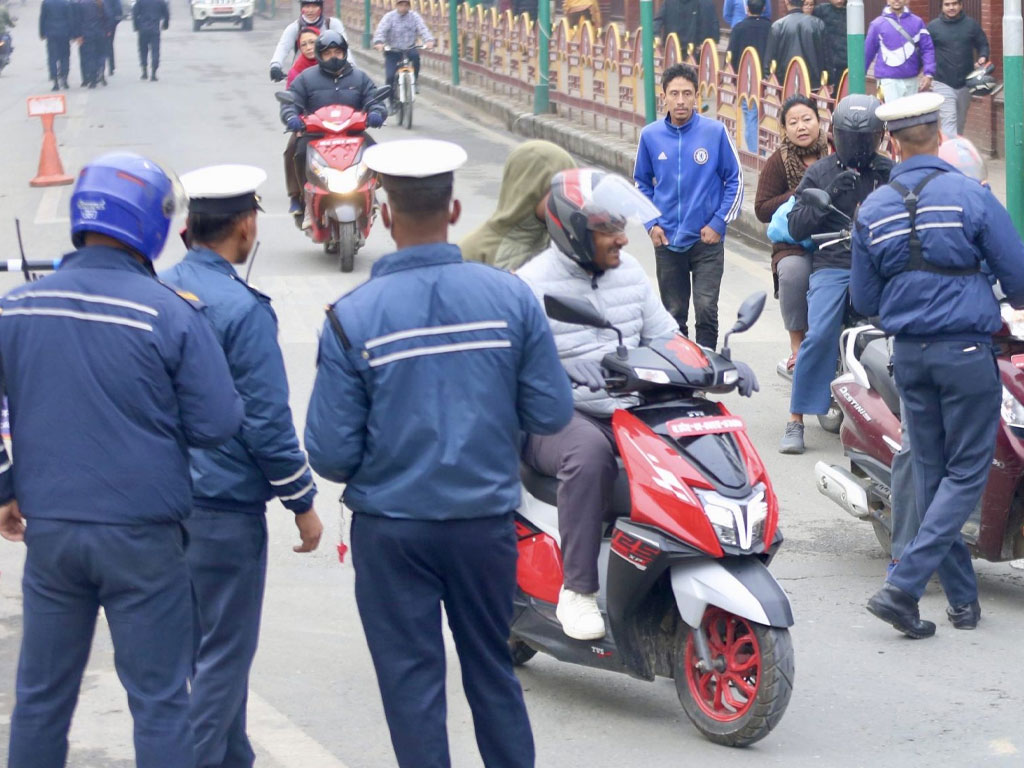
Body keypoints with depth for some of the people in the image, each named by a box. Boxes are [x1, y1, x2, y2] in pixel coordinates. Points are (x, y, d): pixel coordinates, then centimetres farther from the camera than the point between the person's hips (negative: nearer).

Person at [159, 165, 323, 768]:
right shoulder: (244, 309, -17)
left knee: (214, 644, 18)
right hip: (226, 505, -8)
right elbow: (267, 422, -17)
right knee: (225, 653, 1)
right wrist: (303, 501, -7)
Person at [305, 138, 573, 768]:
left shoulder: (352, 317, -13)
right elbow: (552, 413, -4)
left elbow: (331, 451, -12)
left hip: (392, 527, -2)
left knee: (412, 680, 8)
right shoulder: (510, 298, -7)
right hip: (488, 519, 3)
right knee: (493, 670, 18)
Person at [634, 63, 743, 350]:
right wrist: (651, 223, 3)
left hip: (708, 240, -2)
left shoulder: (716, 132, -5)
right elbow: (642, 183, 14)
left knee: (706, 310, -11)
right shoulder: (650, 136, 2)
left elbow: (734, 180, 2)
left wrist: (718, 223, -5)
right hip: (666, 241, 3)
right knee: (674, 315, 10)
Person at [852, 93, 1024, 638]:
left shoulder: (872, 210, 1)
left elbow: (864, 300, 6)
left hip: (908, 353, 4)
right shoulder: (971, 196, -11)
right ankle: (903, 586, -13)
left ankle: (962, 597, 17)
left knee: (930, 471, 13)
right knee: (966, 472, 1)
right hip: (966, 350, -4)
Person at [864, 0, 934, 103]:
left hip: (912, 80, 2)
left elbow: (927, 48, 3)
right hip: (889, 80, -2)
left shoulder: (917, 22, 4)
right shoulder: (878, 24, 0)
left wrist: (928, 74, -8)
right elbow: (868, 52, 7)